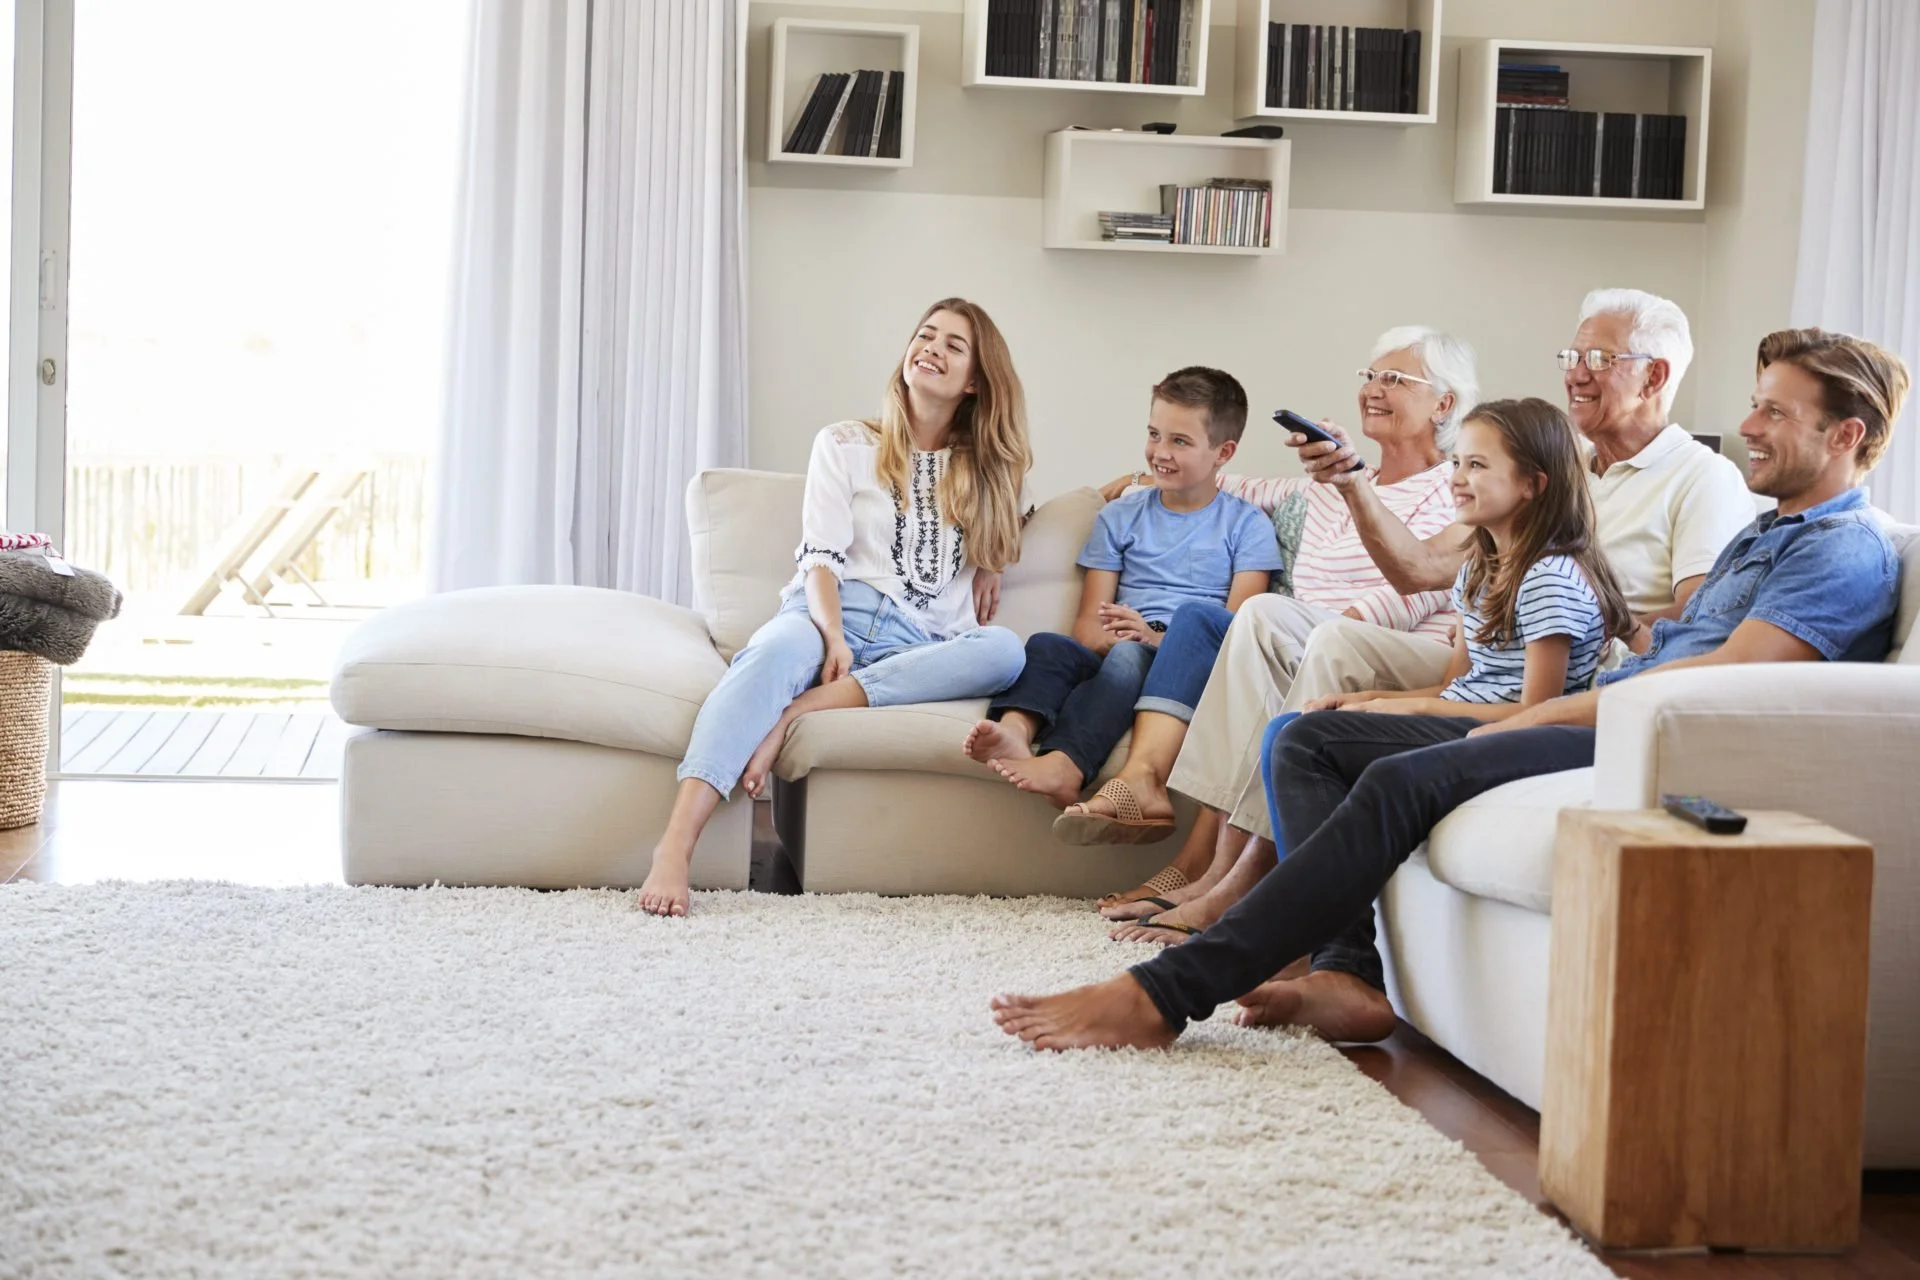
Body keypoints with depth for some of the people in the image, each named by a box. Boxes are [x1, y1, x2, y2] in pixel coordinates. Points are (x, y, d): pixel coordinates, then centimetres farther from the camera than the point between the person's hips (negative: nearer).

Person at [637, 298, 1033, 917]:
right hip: (830, 613, -2)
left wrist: (990, 564, 22)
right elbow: (821, 557, 4)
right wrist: (834, 635, -17)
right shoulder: (844, 445, 16)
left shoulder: (989, 470, 24)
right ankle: (674, 847, -57)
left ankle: (797, 712, -39)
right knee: (776, 651, -40)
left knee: (1005, 650, -33)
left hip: (919, 645, 2)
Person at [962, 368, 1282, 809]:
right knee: (1046, 645, -28)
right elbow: (1088, 624, 13)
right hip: (1109, 657, 4)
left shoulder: (1247, 526, 13)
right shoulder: (1120, 517, 22)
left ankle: (1065, 765, -58)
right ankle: (1014, 730, -56)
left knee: (1129, 658, -37)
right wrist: (1116, 637, -12)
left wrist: (1158, 639, -18)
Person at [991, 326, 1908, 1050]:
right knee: (1312, 741, -2)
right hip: (1597, 723, 11)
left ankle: (1164, 994, -35)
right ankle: (1351, 975, -20)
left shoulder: (1848, 550, 0)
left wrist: (1536, 716, -12)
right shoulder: (1756, 537, 32)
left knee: (1406, 779, -32)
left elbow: (1723, 678, -14)